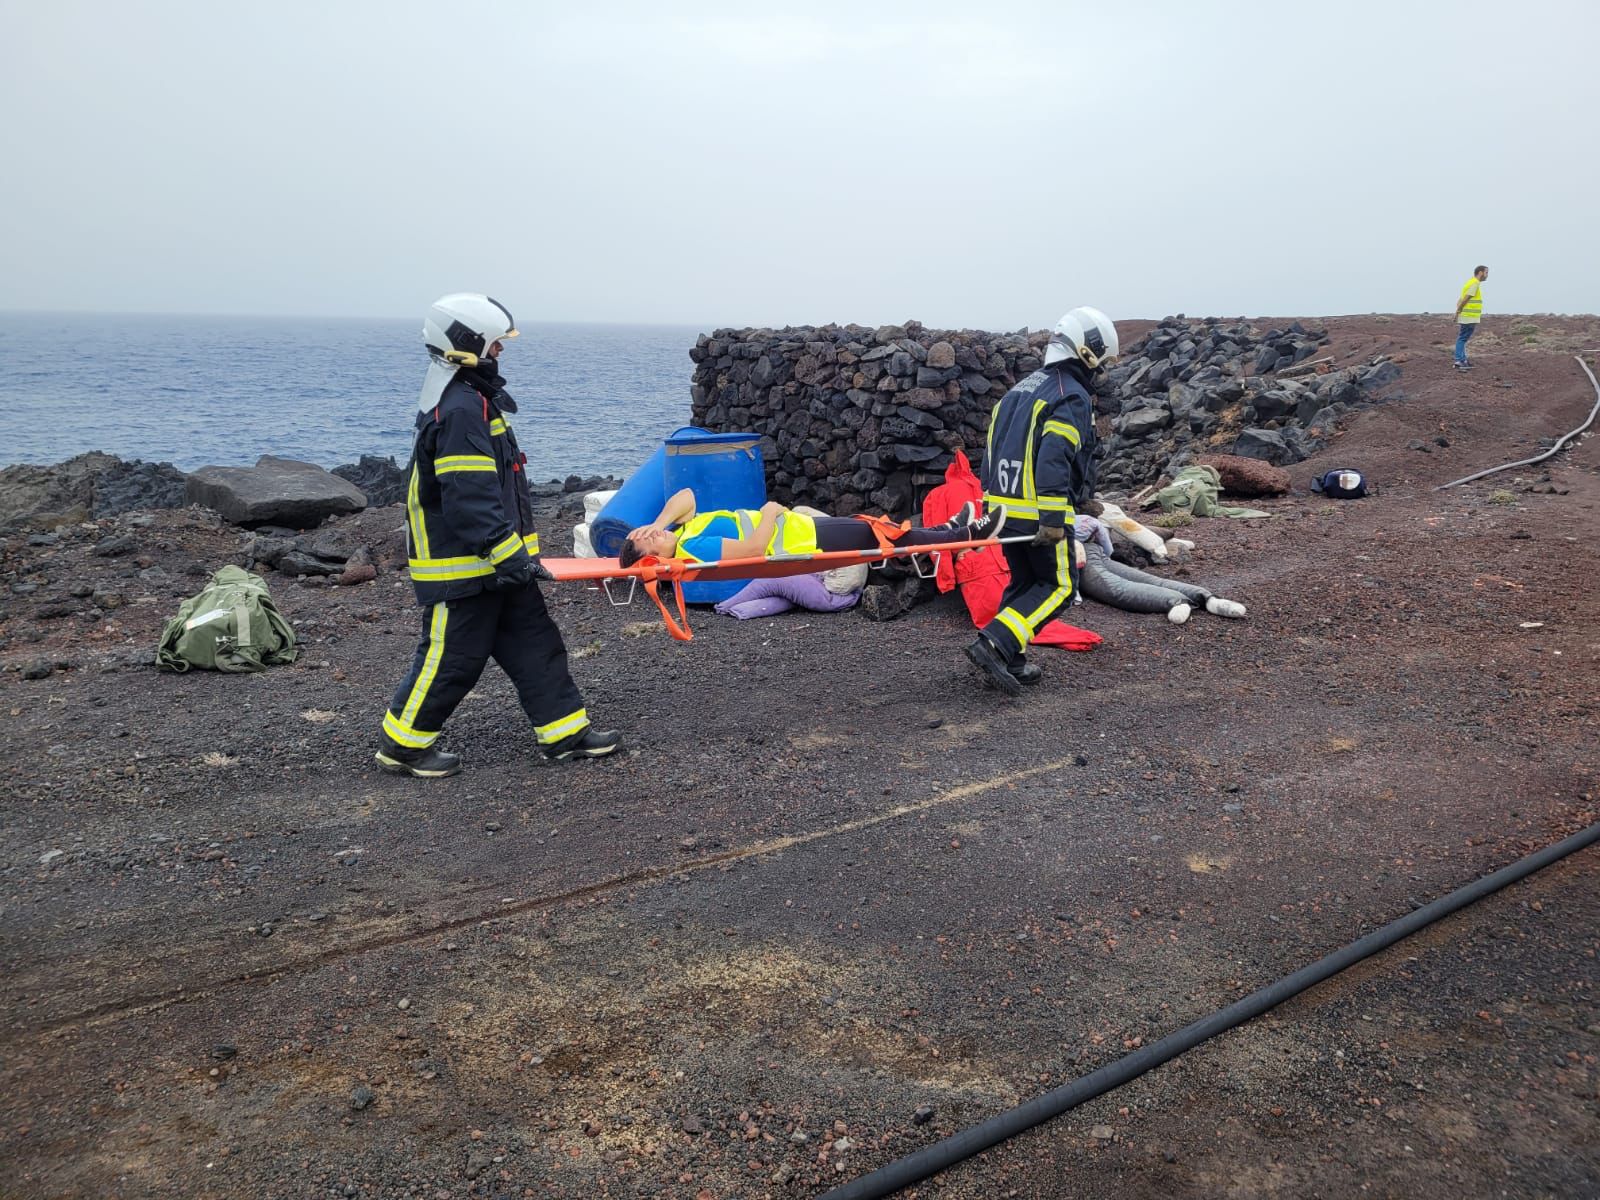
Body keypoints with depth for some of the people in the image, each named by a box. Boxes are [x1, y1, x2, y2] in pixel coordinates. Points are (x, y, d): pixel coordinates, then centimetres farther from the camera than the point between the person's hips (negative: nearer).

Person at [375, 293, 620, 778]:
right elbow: (469, 498, -27)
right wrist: (509, 555, -26)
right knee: (452, 658, 1)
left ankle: (566, 732, 19)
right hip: (461, 565, -10)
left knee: (534, 641, 12)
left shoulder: (474, 399, 13)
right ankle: (402, 745, 17)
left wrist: (516, 549, 24)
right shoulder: (460, 410, -22)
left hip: (493, 560, 10)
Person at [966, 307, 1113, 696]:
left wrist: (990, 502, 23)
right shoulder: (1073, 398, -11)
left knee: (1024, 582, 19)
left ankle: (1009, 662, 18)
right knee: (1058, 586, 2)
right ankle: (994, 643, -13)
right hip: (1038, 512, -8)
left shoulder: (1022, 389, 17)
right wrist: (1054, 519, -26)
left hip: (1004, 505, 8)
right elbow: (1055, 459, -24)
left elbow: (992, 449, 18)